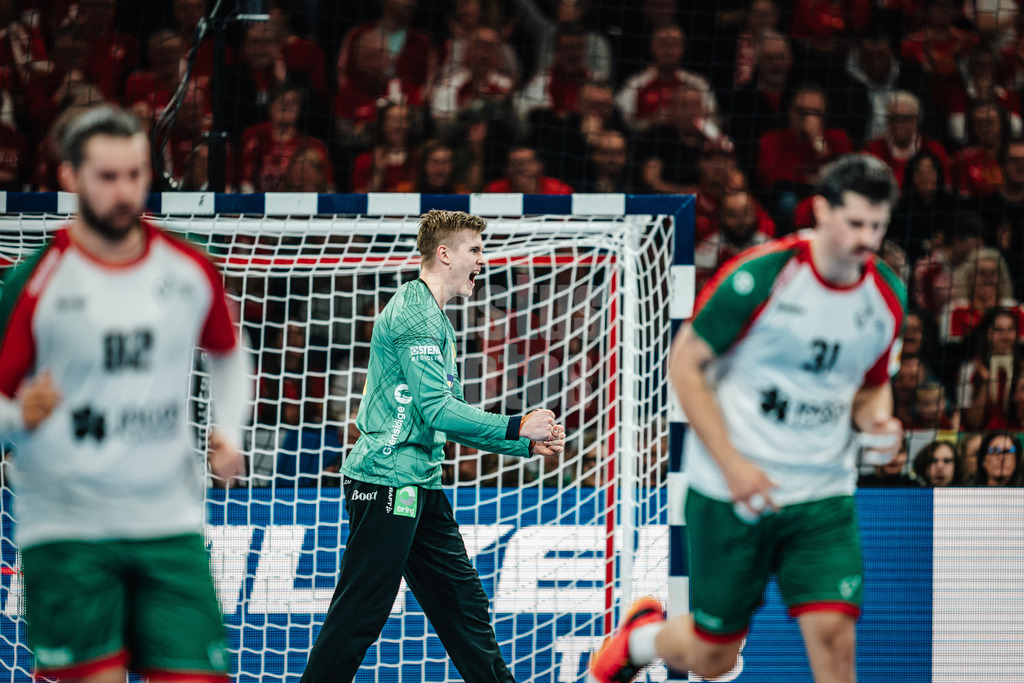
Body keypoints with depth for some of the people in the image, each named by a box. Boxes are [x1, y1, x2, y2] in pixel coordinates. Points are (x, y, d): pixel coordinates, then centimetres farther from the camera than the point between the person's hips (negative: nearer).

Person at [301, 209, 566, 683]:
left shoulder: (434, 319, 21)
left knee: (463, 606, 11)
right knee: (359, 615, -8)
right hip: (386, 481, -10)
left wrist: (527, 445, 14)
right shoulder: (415, 314, -12)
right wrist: (518, 427, -13)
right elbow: (437, 412, -19)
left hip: (419, 489, 10)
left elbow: (451, 419, 23)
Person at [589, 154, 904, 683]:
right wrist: (731, 463, -16)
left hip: (824, 496, 3)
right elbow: (685, 363, -10)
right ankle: (641, 635, 42)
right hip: (729, 494, -3)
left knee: (834, 635, -14)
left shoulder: (887, 297, 2)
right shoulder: (760, 276, -15)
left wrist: (877, 421, -6)